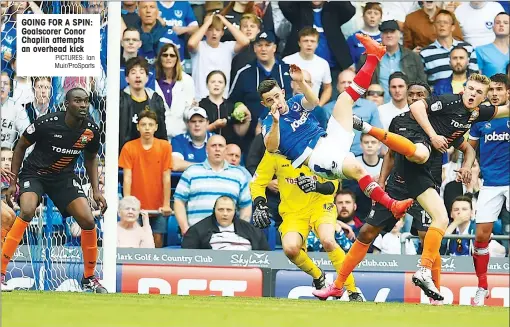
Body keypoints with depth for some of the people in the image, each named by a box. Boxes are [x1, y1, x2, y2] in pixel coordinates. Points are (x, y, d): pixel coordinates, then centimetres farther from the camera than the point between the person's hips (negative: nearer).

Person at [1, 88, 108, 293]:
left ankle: (89, 278, 11)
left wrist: (96, 190, 4)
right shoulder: (46, 123, -22)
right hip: (34, 173, -4)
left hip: (64, 177, 4)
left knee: (88, 221, -10)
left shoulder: (91, 130, -10)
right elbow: (21, 146, -6)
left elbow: (91, 158, 12)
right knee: (27, 211, -32)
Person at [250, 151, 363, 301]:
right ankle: (318, 276, 7)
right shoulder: (273, 153, -3)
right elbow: (257, 183, 5)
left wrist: (317, 186, -28)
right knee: (290, 248, -27)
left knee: (328, 240, -31)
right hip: (293, 212, 2)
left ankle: (352, 291, -18)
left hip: (320, 204, -2)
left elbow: (333, 184, -5)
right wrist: (259, 204, -14)